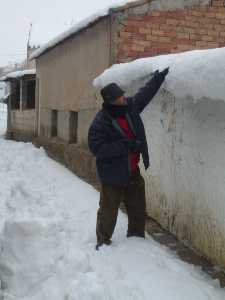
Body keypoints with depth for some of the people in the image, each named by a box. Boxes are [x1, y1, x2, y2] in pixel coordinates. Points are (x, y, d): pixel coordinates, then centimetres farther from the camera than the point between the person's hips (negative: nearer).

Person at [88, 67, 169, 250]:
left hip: (133, 172, 7)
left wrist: (160, 76, 13)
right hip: (113, 175, -7)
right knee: (108, 212, 3)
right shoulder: (101, 122, -21)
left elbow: (146, 92, 13)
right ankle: (103, 243, 20)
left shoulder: (131, 106, -2)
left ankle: (136, 239, 37)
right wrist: (126, 145, -28)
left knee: (138, 211, 18)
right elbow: (97, 148, -27)